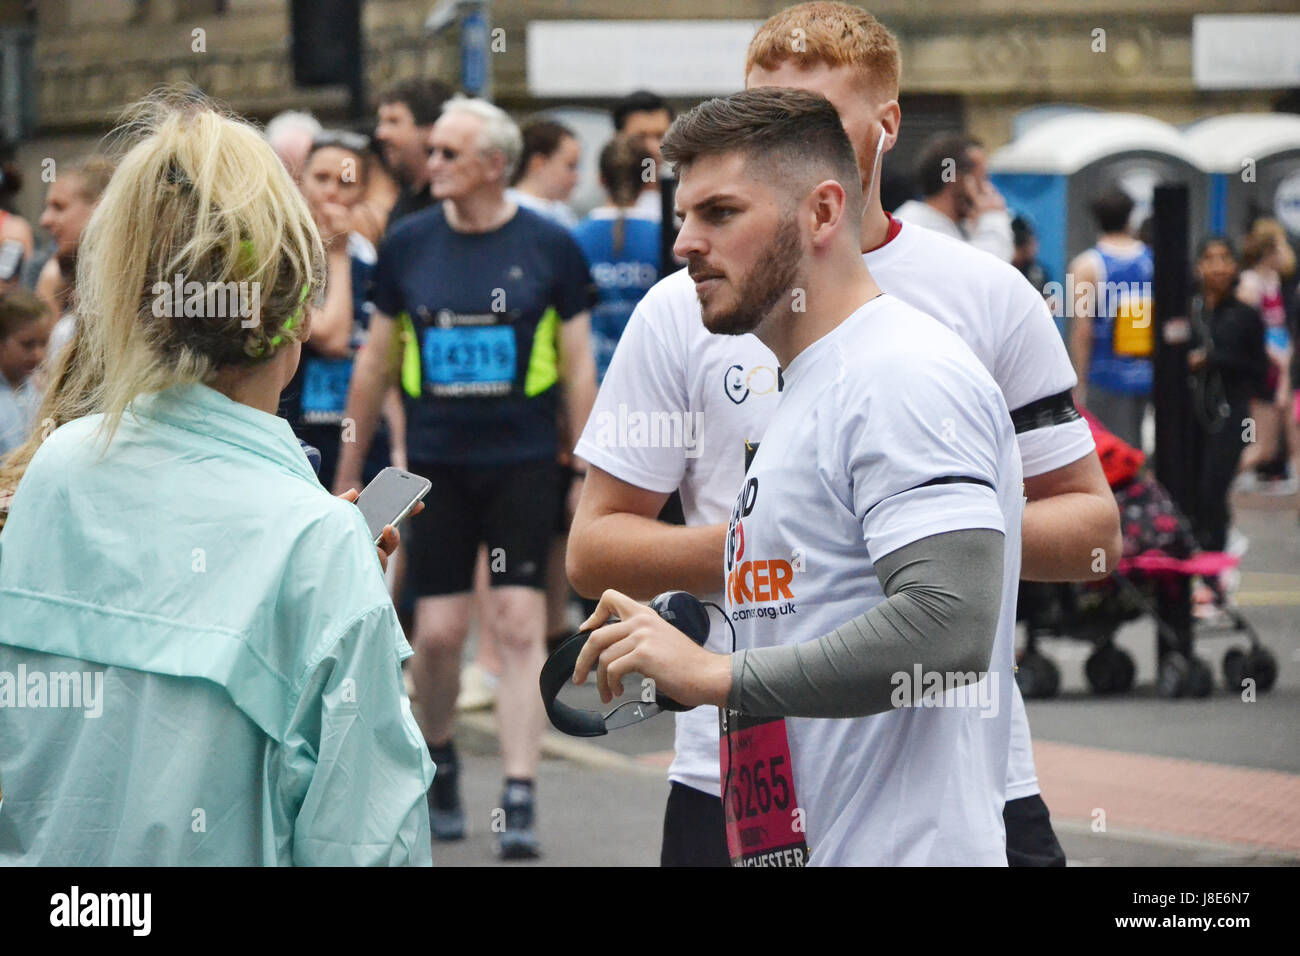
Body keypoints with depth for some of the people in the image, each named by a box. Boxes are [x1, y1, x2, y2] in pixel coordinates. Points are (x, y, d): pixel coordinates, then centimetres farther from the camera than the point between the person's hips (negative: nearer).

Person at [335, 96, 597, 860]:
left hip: (523, 463, -2)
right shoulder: (408, 246, 3)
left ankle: (521, 799, -5)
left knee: (519, 624, -6)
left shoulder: (549, 247, -3)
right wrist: (348, 474, 11)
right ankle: (439, 769, 26)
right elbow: (376, 364, 10)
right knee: (438, 631, 1)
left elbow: (577, 367, 2)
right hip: (436, 465, 2)